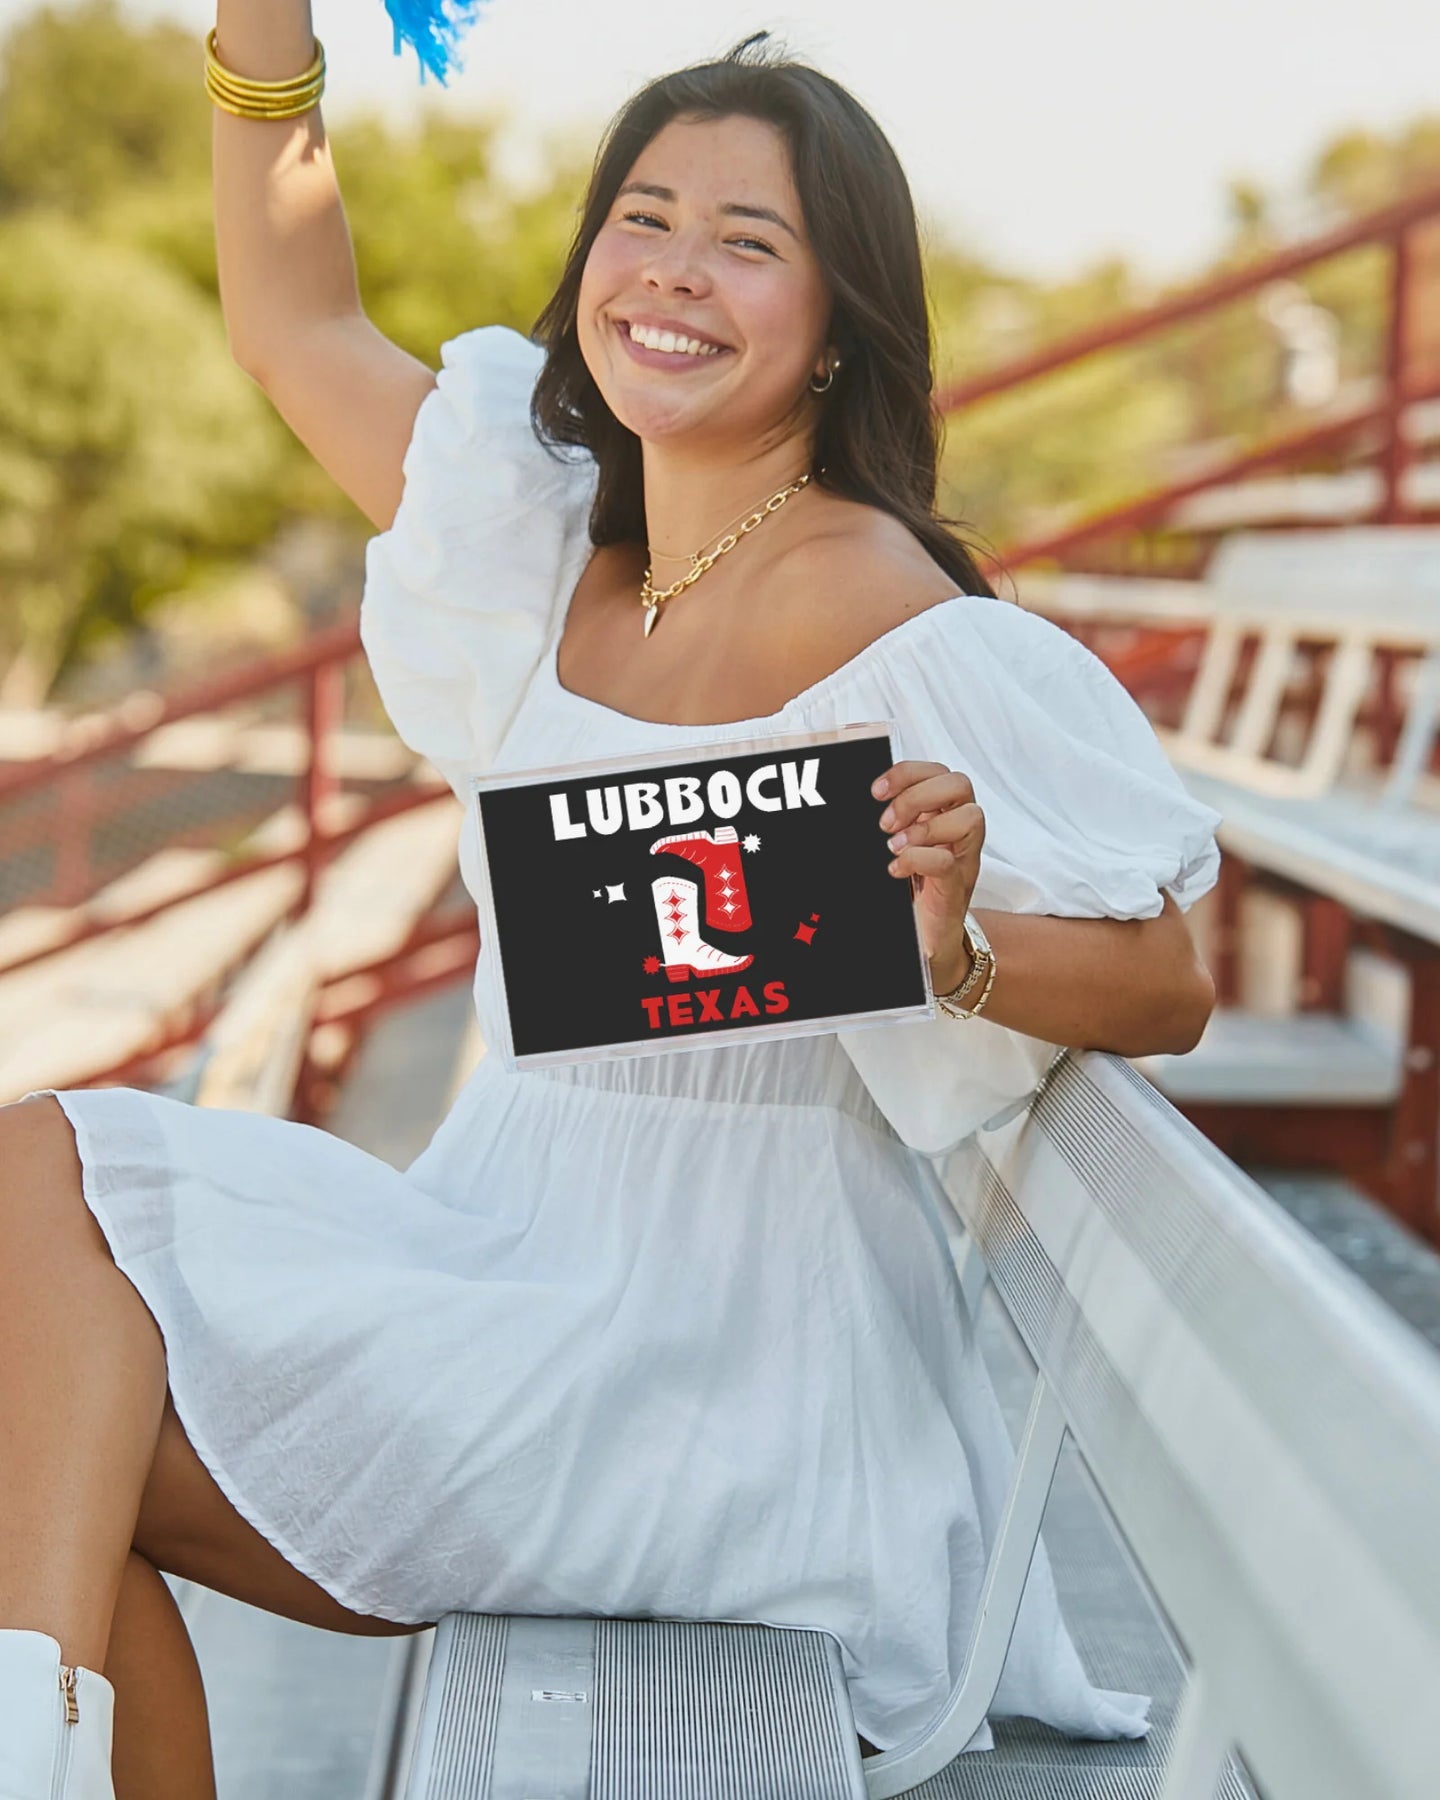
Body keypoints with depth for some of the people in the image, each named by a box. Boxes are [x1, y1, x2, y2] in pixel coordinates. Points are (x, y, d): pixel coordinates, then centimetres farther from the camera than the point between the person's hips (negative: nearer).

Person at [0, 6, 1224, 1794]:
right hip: (522, 1241, 7)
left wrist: (953, 942, -31)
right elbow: (295, 321, 20)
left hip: (737, 1331, -7)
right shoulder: (556, 539, 8)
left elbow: (1166, 985, -11)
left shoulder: (881, 617, -15)